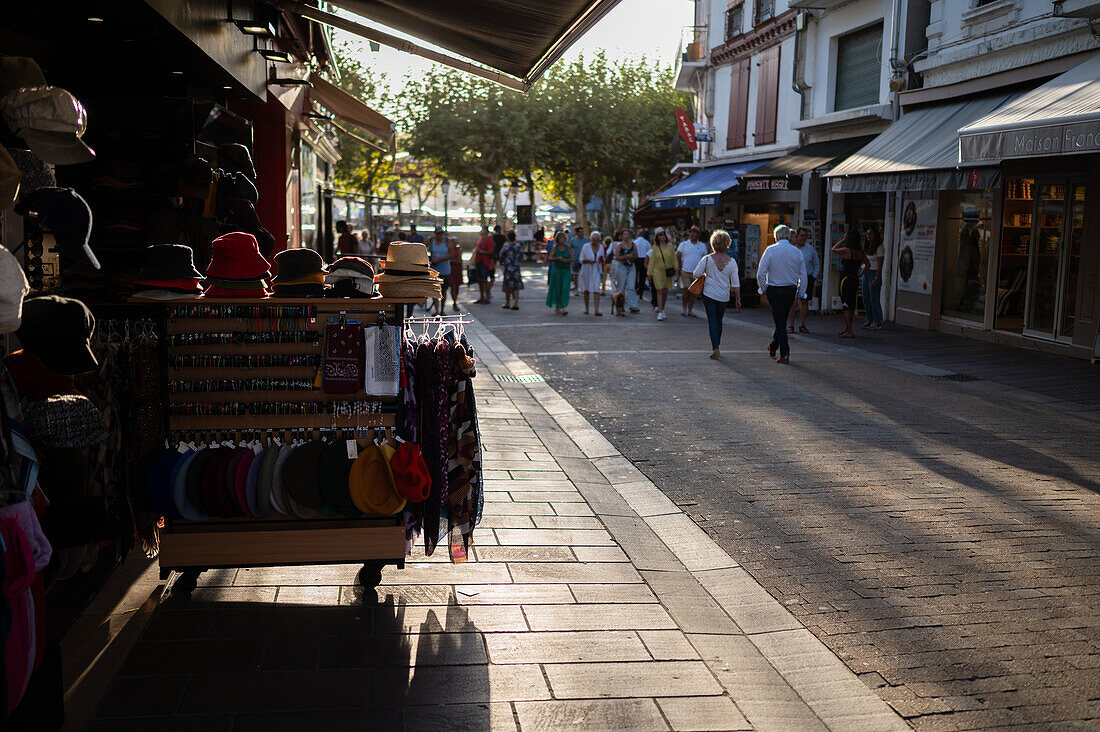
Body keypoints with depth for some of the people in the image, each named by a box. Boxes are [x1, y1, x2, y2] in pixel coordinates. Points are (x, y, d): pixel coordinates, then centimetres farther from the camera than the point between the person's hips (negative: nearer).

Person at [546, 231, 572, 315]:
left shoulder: (568, 247, 2)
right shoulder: (554, 247, -1)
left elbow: (571, 259, 3)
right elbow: (550, 259, -7)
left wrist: (567, 260, -18)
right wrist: (557, 258, -24)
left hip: (566, 270, 0)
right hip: (557, 270, 0)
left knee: (565, 289, -11)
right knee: (557, 289, 6)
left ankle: (564, 308, -16)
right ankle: (557, 308, 22)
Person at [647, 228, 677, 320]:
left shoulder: (670, 246, 4)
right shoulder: (655, 247, 2)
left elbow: (674, 259, 8)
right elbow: (652, 260, 6)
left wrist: (675, 271, 3)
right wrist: (650, 273, 4)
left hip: (668, 272, 2)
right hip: (658, 271, -2)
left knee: (665, 292, 7)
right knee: (659, 291, -9)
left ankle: (662, 309, 27)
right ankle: (660, 312, -11)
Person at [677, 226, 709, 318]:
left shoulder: (702, 246, 8)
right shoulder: (683, 244, 2)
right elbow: (678, 257, 5)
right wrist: (680, 269, 0)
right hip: (685, 272, -2)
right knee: (686, 290, -11)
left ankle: (690, 310, 11)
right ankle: (684, 309, 4)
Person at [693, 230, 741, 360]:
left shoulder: (707, 259, -10)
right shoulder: (731, 262, -5)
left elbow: (695, 275, -6)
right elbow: (735, 283, -2)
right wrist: (737, 299, 5)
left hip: (709, 294, -2)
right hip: (724, 296, 2)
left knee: (712, 321, 0)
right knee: (719, 321, 18)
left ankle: (715, 348, -12)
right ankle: (716, 345, 28)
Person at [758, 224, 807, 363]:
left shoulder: (770, 250, -7)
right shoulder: (797, 252, 2)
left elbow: (761, 273, -11)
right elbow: (803, 276, 4)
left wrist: (764, 289, 2)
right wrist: (800, 294, 11)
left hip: (774, 290, -3)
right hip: (791, 290, 3)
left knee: (780, 322, 0)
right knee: (782, 320, 19)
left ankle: (784, 355, -4)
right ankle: (773, 347, 34)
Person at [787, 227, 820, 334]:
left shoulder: (811, 249, 11)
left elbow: (816, 265, 14)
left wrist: (813, 278, 4)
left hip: (807, 279, 2)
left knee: (804, 302, 1)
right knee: (792, 302, -6)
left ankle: (802, 325, 8)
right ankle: (791, 325, -1)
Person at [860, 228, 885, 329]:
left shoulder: (879, 247, -10)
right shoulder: (867, 247, 12)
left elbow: (880, 265, -15)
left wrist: (876, 279, -19)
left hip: (874, 273, -8)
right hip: (865, 273, 8)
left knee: (874, 299, -8)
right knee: (866, 299, 9)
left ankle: (878, 323, -3)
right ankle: (870, 320, 17)